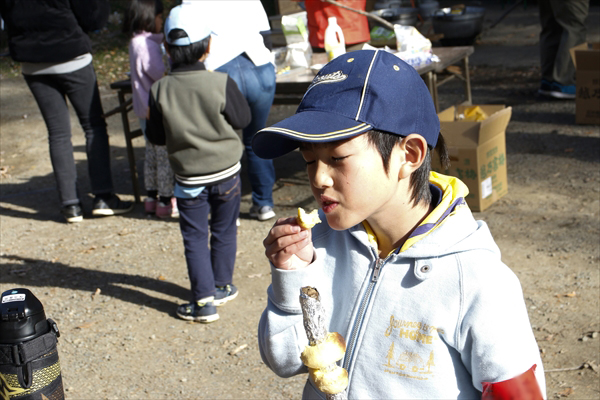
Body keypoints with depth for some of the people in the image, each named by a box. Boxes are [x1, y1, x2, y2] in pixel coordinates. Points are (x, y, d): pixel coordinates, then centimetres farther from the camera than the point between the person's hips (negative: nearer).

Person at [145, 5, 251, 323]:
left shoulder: (160, 90, -13)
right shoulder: (221, 83, -17)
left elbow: (155, 136, -4)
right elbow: (242, 119, -5)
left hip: (189, 179, 0)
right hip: (226, 171, 0)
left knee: (194, 237, 9)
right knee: (224, 231, 18)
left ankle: (204, 302, 8)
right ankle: (222, 287, 31)